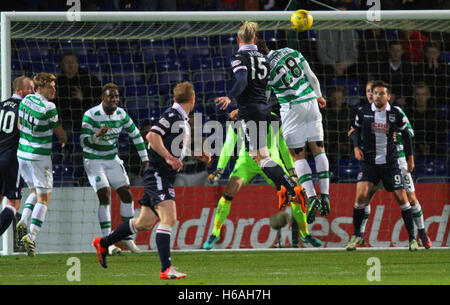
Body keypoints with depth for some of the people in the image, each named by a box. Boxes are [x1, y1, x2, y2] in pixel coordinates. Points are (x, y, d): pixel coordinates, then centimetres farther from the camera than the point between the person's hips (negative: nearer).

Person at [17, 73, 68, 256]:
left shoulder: (26, 100, 2)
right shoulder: (49, 108, -18)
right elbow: (60, 134, -6)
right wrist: (64, 141, 17)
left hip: (22, 153, 7)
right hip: (39, 157, -7)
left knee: (34, 192, 25)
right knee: (43, 199, -2)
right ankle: (31, 236, -14)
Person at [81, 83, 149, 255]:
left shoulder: (121, 114, -2)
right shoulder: (91, 115, -19)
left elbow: (135, 134, 10)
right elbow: (84, 141, -26)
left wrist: (144, 158, 9)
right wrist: (97, 135, -46)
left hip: (113, 160, 6)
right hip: (94, 161, -6)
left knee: (126, 195, 2)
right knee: (105, 197, -18)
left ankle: (127, 238, 16)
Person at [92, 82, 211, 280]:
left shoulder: (183, 120, 17)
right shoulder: (172, 115, -13)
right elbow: (152, 136, -24)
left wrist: (199, 155, 17)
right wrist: (168, 157, -28)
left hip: (165, 177, 10)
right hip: (158, 173, -10)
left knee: (145, 223, 14)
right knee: (168, 218, -20)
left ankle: (102, 243, 30)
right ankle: (166, 269, -25)